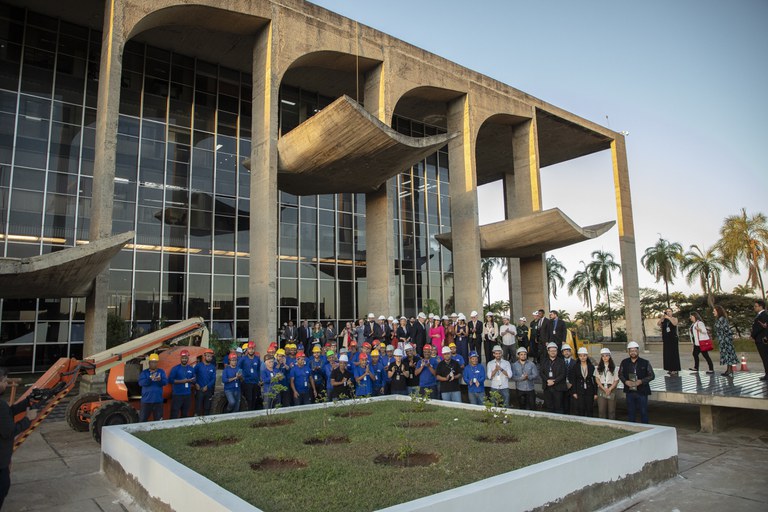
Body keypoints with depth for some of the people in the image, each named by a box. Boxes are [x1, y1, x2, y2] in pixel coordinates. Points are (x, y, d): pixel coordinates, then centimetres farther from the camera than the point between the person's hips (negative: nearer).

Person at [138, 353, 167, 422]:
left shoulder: (161, 372, 6)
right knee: (142, 420, 2)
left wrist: (160, 380, -31)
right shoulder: (144, 373, 3)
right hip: (146, 400, -1)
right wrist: (150, 378, -32)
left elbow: (165, 382, -8)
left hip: (158, 401, 1)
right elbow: (141, 382, -14)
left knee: (158, 420, 9)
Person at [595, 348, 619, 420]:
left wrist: (610, 389, -10)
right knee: (601, 410, 0)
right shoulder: (598, 368, 9)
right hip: (601, 389, 1)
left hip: (611, 390, -1)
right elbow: (597, 379, 5)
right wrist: (604, 389, -8)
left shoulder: (614, 367, 5)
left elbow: (616, 380, 3)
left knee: (611, 410, 0)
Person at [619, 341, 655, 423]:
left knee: (643, 412, 3)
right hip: (629, 392, 2)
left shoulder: (645, 363, -3)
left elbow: (652, 375, -1)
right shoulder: (624, 362, 4)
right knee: (630, 412, 11)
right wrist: (626, 381, -8)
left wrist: (641, 381, -15)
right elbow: (620, 374, 12)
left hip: (642, 392, -2)